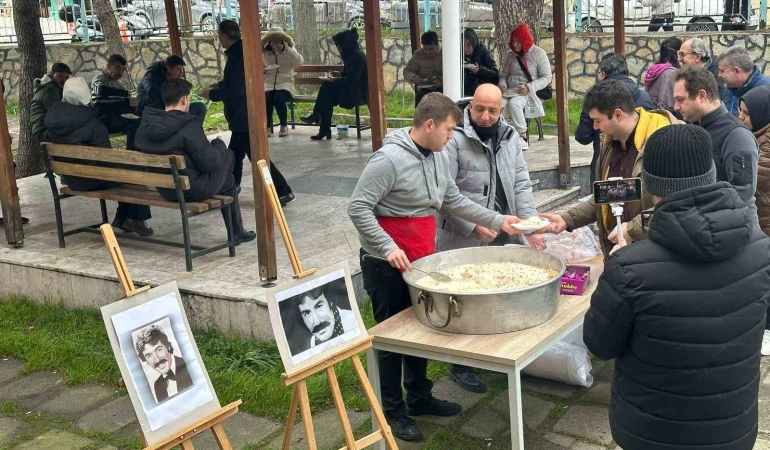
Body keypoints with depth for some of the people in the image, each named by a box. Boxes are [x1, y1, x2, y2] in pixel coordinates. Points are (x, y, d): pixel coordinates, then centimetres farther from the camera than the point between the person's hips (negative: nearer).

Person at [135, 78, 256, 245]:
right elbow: (210, 162, -20)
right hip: (191, 189, -8)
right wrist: (219, 144, 1)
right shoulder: (188, 127, -24)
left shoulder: (146, 124, -3)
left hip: (163, 189, 8)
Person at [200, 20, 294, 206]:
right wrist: (220, 85, 20)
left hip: (243, 117, -10)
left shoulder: (238, 56, -22)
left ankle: (283, 191, -3)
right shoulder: (239, 52, 10)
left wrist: (212, 95, -14)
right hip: (242, 116, 10)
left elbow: (236, 91, -26)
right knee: (234, 154, 20)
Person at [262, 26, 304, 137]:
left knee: (279, 98, -33)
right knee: (266, 98, -32)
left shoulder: (289, 50, 7)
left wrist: (285, 49, -18)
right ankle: (267, 126, -16)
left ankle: (284, 125, -13)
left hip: (285, 84, -2)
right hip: (269, 84, 2)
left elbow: (299, 62, -11)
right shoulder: (265, 52, 12)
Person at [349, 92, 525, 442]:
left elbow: (453, 201, 13)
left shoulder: (439, 158, 5)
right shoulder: (389, 159, -21)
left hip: (422, 259, 8)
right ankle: (392, 410, 19)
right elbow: (357, 208, -21)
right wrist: (388, 248, -27)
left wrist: (498, 221, 7)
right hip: (387, 264, -8)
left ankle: (419, 397, 34)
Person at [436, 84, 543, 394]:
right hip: (464, 241, -6)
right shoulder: (454, 141, -12)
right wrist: (473, 227, -21)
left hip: (504, 239, 6)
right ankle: (460, 365, 20)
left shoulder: (510, 138, 7)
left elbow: (521, 185, 6)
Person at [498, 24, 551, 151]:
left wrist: (529, 87, -17)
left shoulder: (538, 53, 0)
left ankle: (523, 138, -30)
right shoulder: (511, 55, 14)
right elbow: (504, 74, 22)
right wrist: (502, 84, -3)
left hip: (529, 93, -4)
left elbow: (547, 77, -4)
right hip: (511, 91, 4)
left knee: (514, 103, -37)